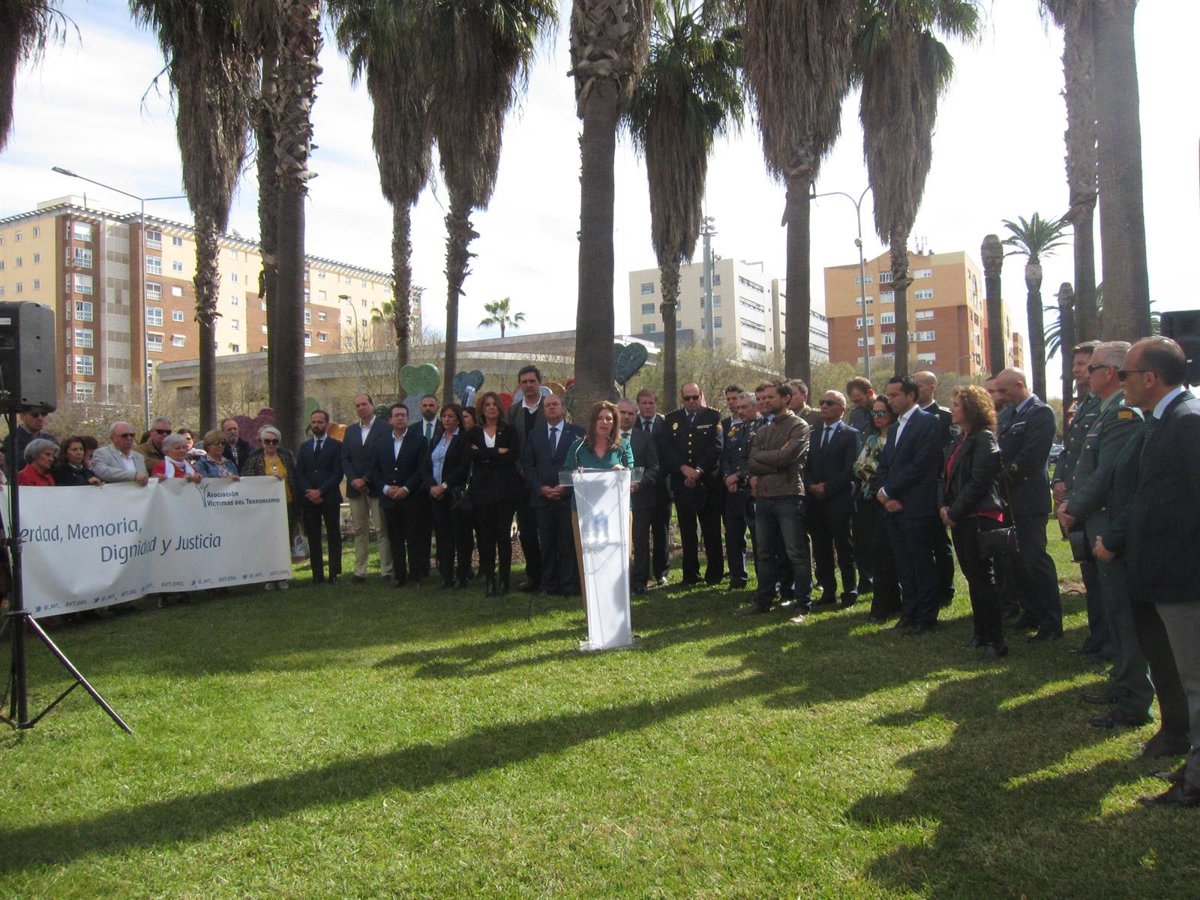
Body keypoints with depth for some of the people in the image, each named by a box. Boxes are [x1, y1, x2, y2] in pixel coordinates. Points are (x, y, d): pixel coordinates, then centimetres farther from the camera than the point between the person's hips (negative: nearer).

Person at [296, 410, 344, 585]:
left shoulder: (336, 445, 2)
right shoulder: (304, 447, 14)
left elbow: (337, 473, -5)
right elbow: (299, 474, 8)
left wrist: (320, 491, -12)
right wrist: (309, 492, -7)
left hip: (330, 498, -3)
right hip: (309, 499, 3)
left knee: (334, 537, 0)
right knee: (313, 538, 3)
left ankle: (334, 574, 3)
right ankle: (317, 574, 7)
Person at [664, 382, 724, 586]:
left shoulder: (713, 417, 2)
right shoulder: (671, 420, 10)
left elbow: (716, 447, -7)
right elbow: (668, 449, 2)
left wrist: (699, 470, -15)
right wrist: (685, 468, -12)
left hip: (708, 482, -2)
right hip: (681, 483, 2)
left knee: (712, 531, 2)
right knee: (687, 531, 6)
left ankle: (714, 573, 11)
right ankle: (690, 574, 13)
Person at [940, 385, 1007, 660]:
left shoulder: (984, 439, -12)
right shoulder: (961, 440, 16)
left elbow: (978, 482, -18)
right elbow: (949, 477, 16)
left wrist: (955, 512, -14)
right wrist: (944, 506, 1)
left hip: (980, 518, -9)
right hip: (959, 518, 9)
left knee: (983, 578, -4)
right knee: (972, 577, 14)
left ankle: (995, 640, 3)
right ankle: (981, 633, 23)